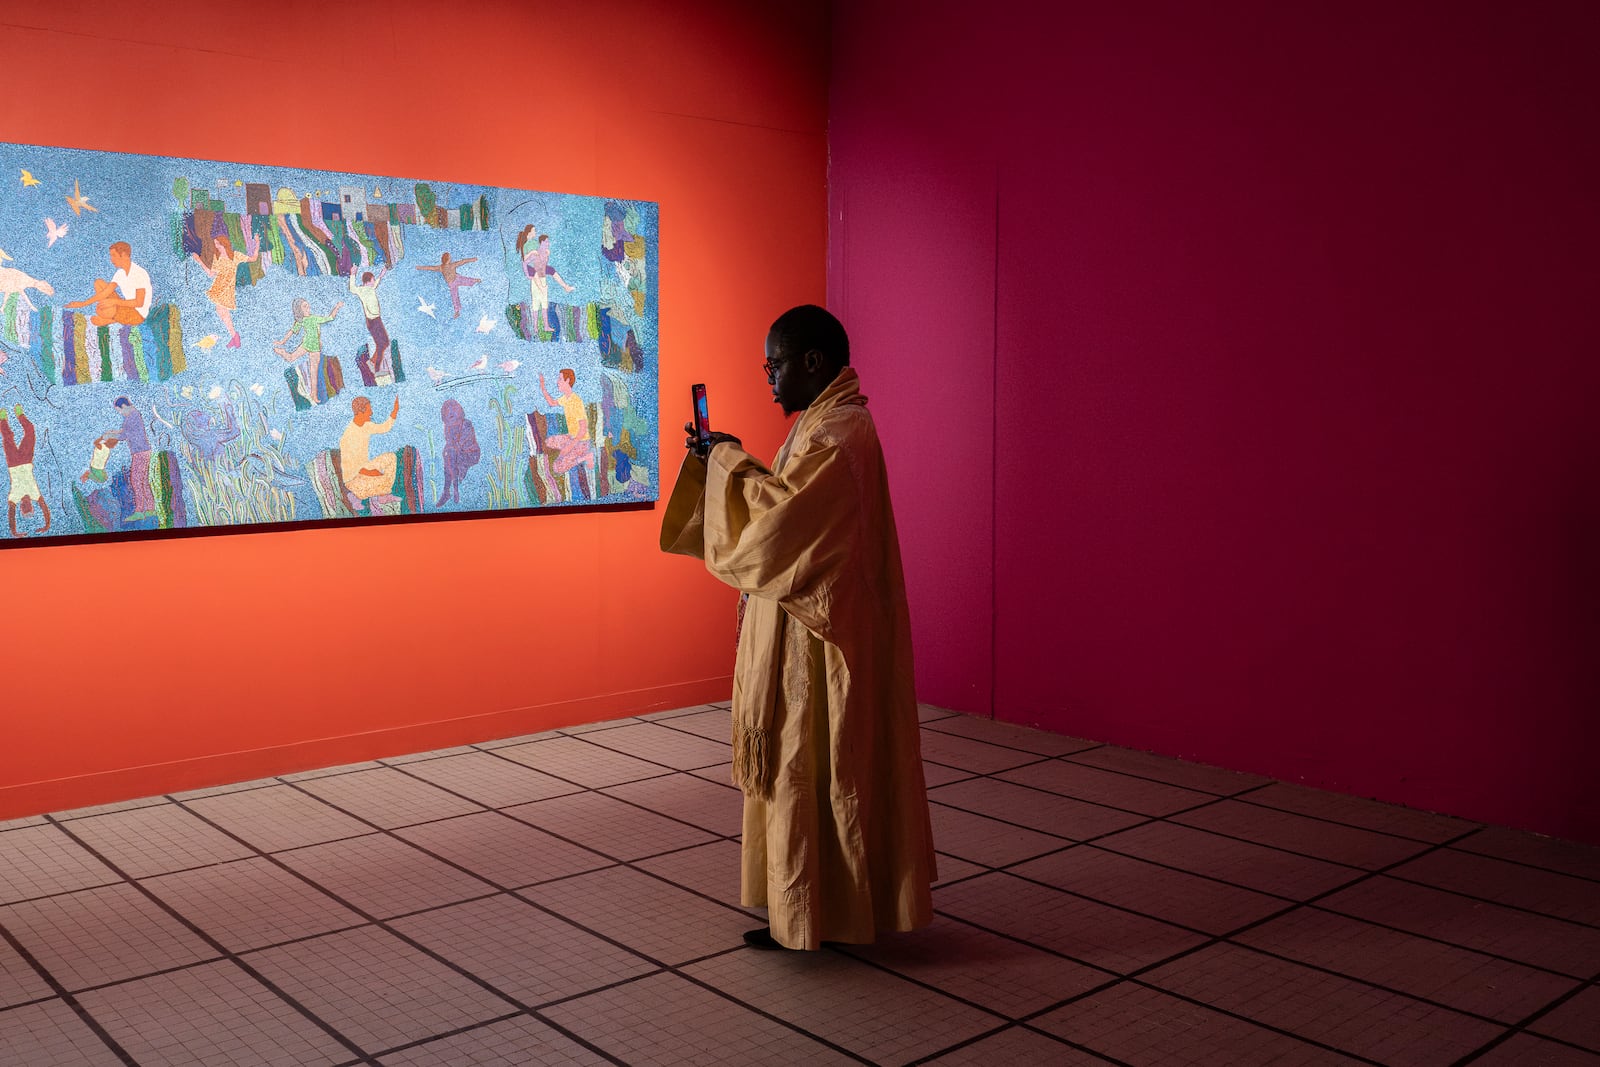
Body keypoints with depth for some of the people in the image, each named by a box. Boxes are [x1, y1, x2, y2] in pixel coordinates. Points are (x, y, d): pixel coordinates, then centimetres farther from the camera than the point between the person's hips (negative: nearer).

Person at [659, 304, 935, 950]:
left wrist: (731, 463, -13)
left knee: (810, 769, -2)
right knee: (804, 765, 16)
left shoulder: (837, 432, -19)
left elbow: (780, 516, -27)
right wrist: (726, 461, 7)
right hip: (812, 620, 11)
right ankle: (816, 901, 27)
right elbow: (786, 504, 18)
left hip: (818, 633, -11)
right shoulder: (826, 423, 15)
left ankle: (811, 916, 10)